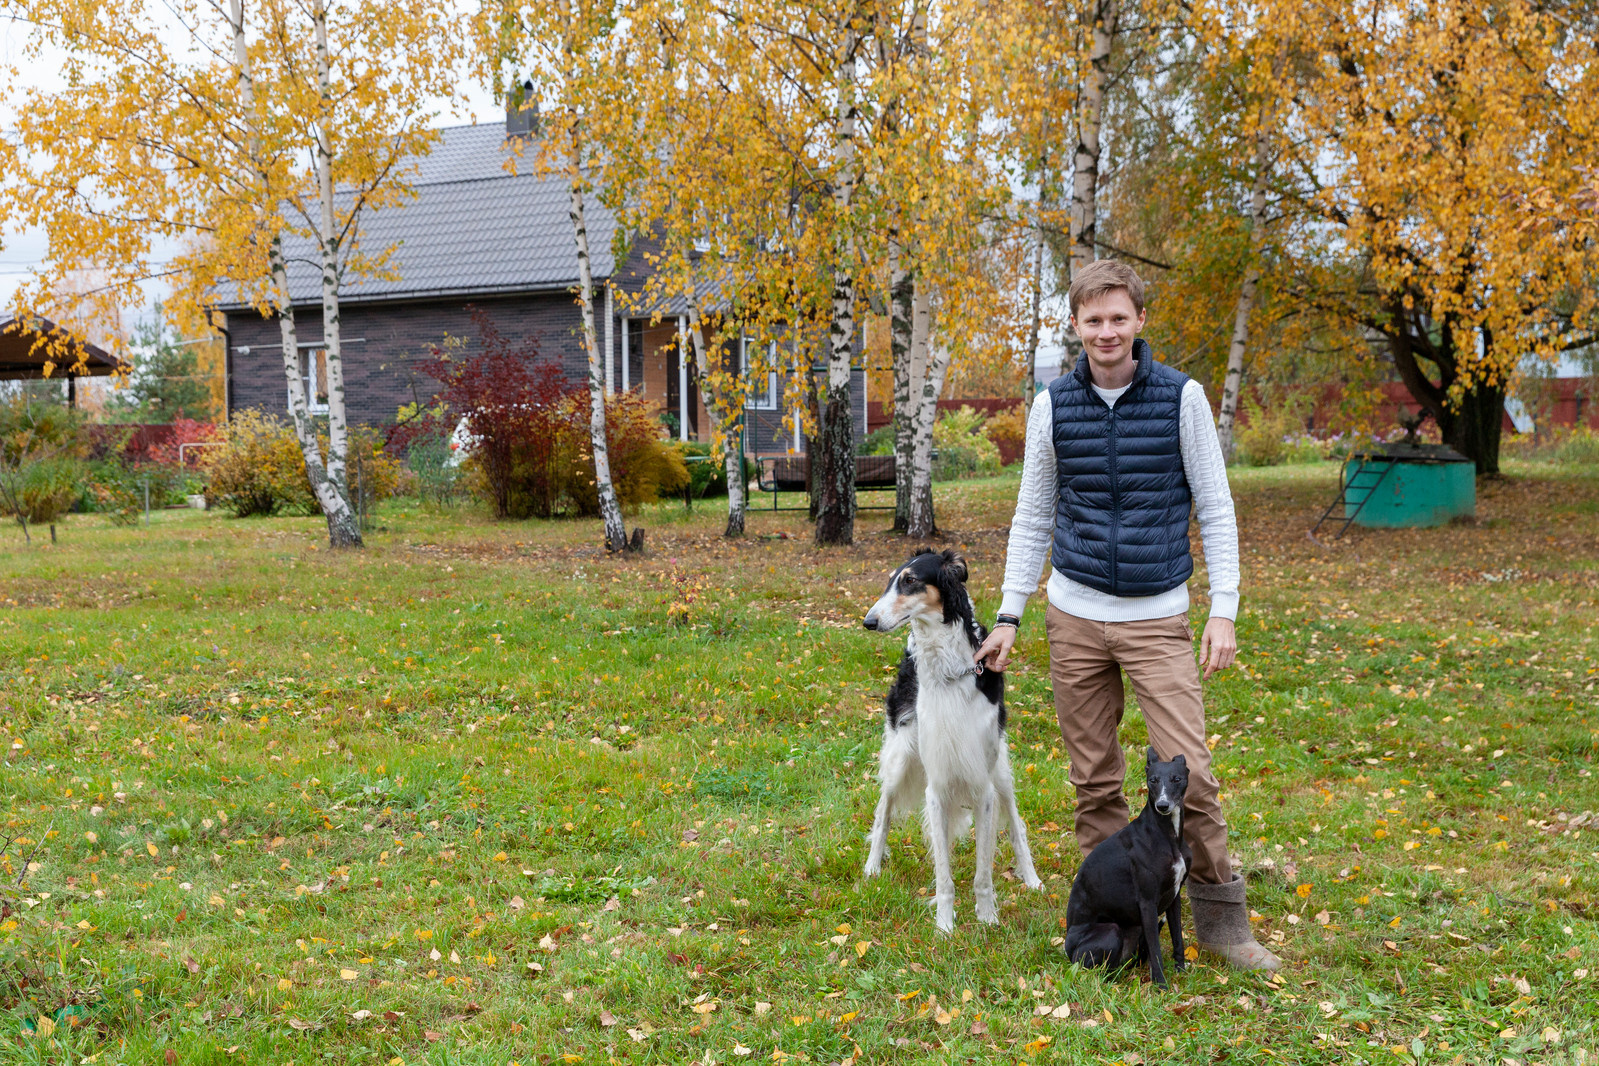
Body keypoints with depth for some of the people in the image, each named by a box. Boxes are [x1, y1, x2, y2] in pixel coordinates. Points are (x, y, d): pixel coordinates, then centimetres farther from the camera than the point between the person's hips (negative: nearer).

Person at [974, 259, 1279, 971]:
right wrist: (1009, 616, 6)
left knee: (1188, 771, -7)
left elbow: (1216, 509, 1)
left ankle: (1220, 920, 9)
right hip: (1075, 617, 2)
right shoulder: (1052, 406, 3)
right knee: (1095, 779, 6)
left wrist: (1224, 610, -7)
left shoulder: (1182, 397, -2)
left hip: (1158, 617, -2)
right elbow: (1033, 519, 10)